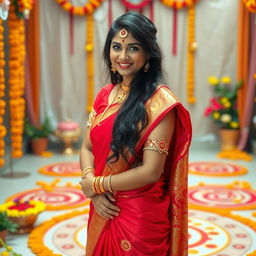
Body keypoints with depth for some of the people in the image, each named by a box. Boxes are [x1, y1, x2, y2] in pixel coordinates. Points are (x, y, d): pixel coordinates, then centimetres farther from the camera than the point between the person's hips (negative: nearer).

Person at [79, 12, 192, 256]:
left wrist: (96, 185, -10)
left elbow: (151, 171, -20)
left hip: (141, 216, -6)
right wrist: (92, 188, -12)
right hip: (103, 211, 6)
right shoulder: (104, 95, 3)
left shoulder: (160, 101, -16)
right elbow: (87, 147, 6)